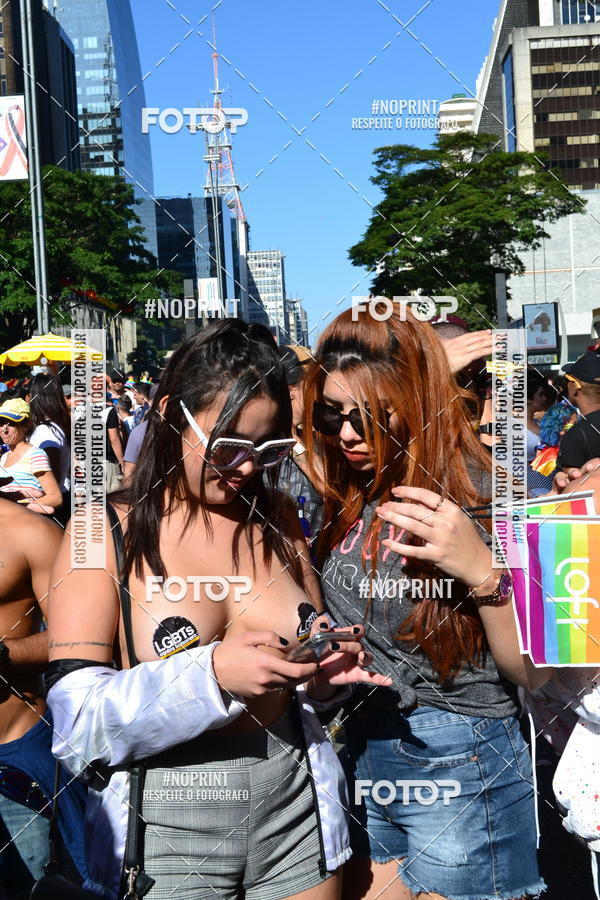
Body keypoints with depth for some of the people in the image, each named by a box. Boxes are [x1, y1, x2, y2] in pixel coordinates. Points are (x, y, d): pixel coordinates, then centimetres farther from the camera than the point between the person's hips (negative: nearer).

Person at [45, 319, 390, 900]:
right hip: (168, 833, -3)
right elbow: (77, 726, -17)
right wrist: (212, 674, -29)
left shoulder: (277, 517, 2)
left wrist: (329, 668, -9)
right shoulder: (107, 531, -11)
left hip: (295, 813, 4)